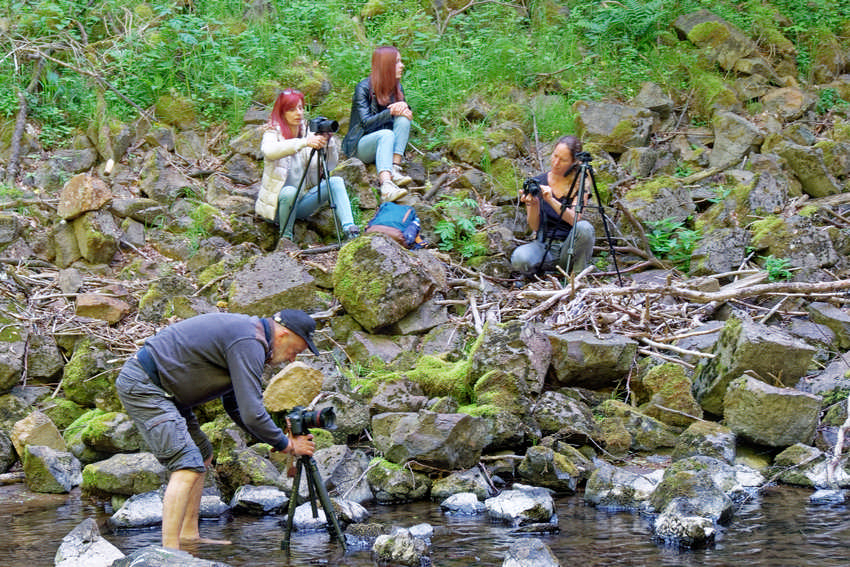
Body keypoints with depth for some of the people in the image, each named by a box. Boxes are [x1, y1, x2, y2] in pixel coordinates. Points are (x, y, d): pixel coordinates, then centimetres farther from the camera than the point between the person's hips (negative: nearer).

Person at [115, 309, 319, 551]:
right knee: (188, 465, -17)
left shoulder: (244, 329, 15)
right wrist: (287, 445, -8)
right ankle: (170, 550, -21)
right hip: (141, 385, -11)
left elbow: (235, 407, 23)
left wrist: (274, 437, 13)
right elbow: (252, 414, -23)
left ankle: (189, 535, 18)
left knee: (202, 455, 17)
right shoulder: (248, 344, -18)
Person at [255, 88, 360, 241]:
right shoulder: (273, 134, -8)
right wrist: (304, 142, -43)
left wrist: (329, 142, -21)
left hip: (301, 202, 5)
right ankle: (285, 237, -15)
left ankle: (349, 228, -28)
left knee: (336, 182, -14)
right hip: (277, 203, -5)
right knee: (290, 191, -36)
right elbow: (269, 151, -35)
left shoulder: (307, 133, 5)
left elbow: (330, 166, -2)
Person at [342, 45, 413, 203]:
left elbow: (407, 113, 6)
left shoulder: (397, 88, 10)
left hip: (384, 145, 5)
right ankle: (386, 185, -59)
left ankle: (395, 169, -34)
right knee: (386, 134, -36)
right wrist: (391, 112, -28)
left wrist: (404, 107, -17)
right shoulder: (363, 88, -10)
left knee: (403, 120, -21)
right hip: (359, 146, -5)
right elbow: (366, 122, -17)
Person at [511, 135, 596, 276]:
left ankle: (578, 274, -10)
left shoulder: (580, 185, -2)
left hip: (569, 246, 0)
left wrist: (551, 201, -32)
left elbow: (574, 219, -18)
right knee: (519, 259, -33)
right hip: (545, 244, 0)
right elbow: (534, 226, -1)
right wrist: (534, 205, -21)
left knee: (584, 228, -34)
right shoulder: (537, 183, 2)